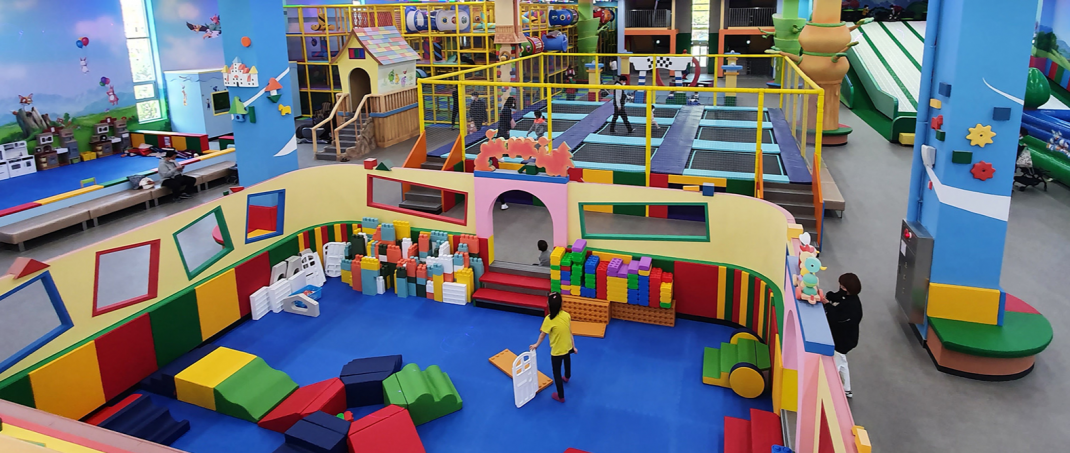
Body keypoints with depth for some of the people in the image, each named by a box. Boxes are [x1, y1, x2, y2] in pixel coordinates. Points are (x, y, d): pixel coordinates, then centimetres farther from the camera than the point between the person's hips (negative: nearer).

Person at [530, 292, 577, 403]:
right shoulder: (567, 315, -13)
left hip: (557, 351, -6)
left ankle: (561, 396, 30)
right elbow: (570, 332, -4)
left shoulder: (549, 319, -27)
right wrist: (573, 347, 8)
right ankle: (567, 377, 67)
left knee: (557, 373, 15)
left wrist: (536, 344, 6)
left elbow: (542, 334, -13)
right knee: (567, 362, 35)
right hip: (568, 347, 6)